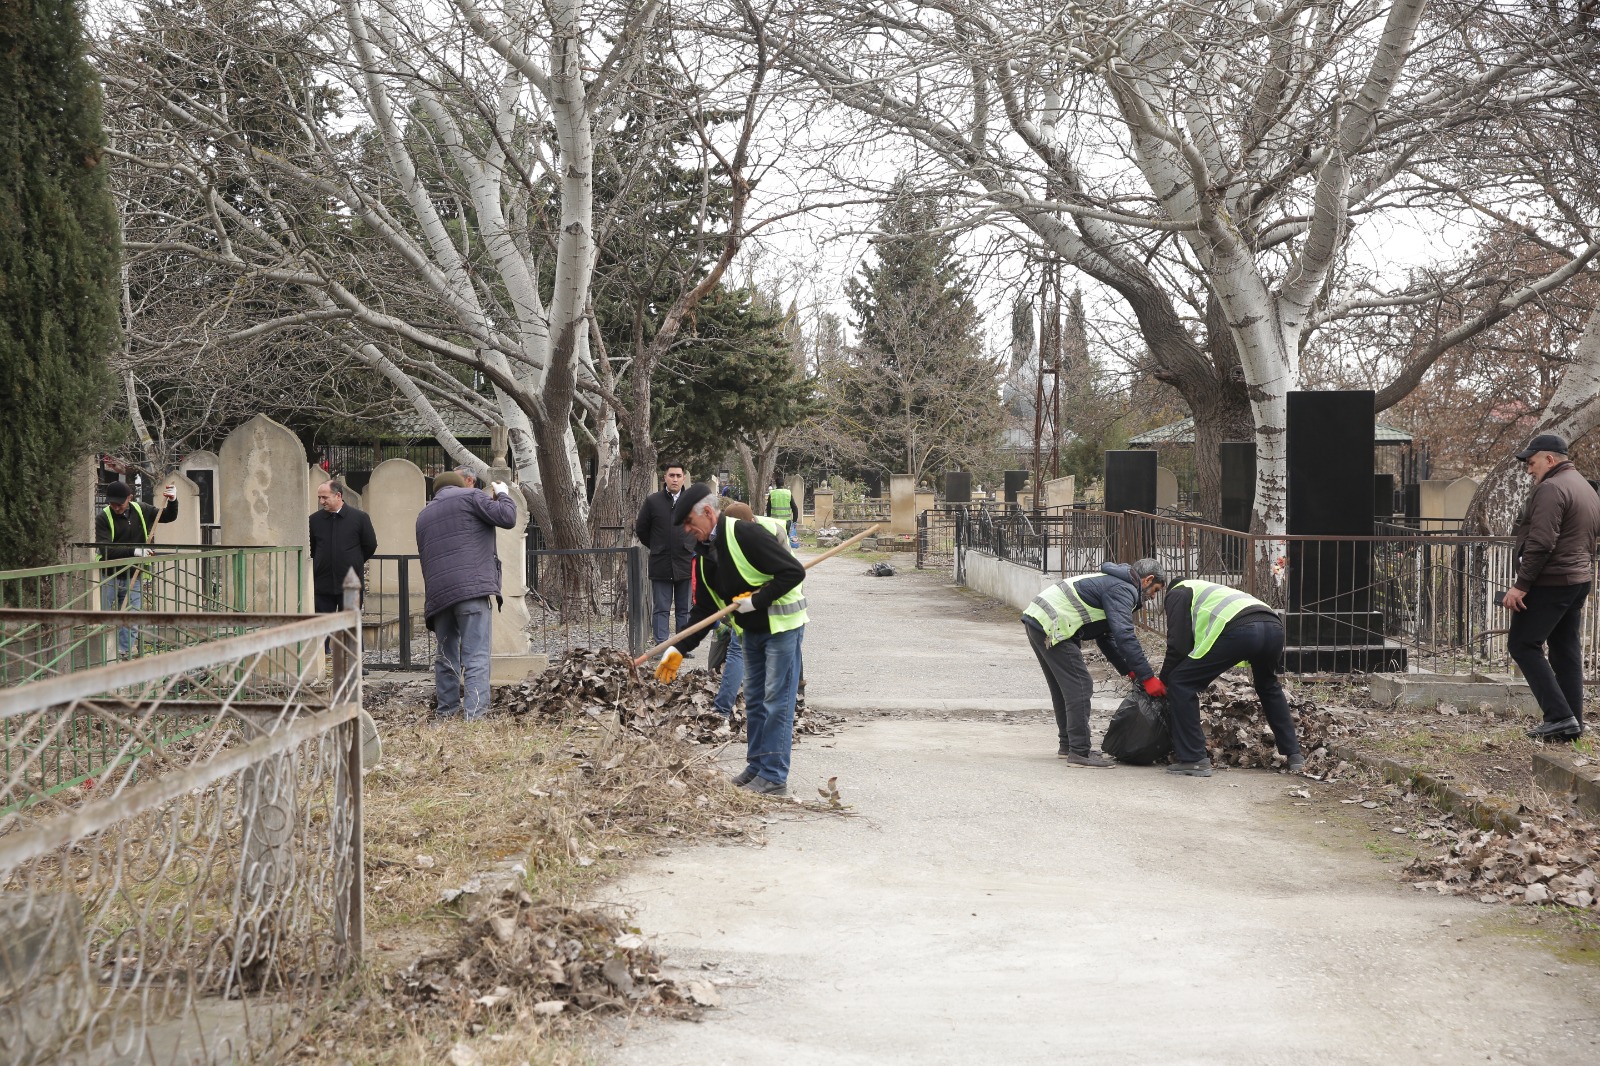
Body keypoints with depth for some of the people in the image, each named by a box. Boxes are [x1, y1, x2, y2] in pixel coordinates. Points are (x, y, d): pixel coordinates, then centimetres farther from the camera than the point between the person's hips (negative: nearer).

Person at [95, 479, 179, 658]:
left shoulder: (141, 511, 4)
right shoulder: (103, 517, -10)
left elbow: (169, 517, 19)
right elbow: (104, 549, -22)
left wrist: (173, 501, -1)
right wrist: (133, 551, -31)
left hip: (134, 578, 3)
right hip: (110, 578, -3)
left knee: (130, 624, 0)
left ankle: (124, 656, 6)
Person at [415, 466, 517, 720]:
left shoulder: (424, 515, 24)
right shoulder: (469, 497, 4)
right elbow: (507, 518, -4)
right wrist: (503, 494, 14)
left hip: (437, 592, 6)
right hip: (473, 587, -6)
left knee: (446, 653, 17)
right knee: (476, 655, -8)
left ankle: (448, 707, 21)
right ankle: (475, 712, -16)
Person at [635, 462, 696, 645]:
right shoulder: (652, 501, 0)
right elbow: (641, 529, 9)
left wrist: (692, 547, 9)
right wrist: (657, 547, 9)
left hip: (685, 563, 1)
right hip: (660, 564, -1)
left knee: (684, 609, 8)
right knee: (661, 609, 1)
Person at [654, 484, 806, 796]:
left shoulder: (746, 534, -23)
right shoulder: (704, 553, 4)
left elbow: (794, 571, -25)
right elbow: (704, 608, 9)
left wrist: (756, 600, -23)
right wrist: (680, 648, 1)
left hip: (781, 625, -9)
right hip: (751, 630, 9)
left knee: (776, 701, -7)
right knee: (753, 699, 13)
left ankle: (774, 777, -4)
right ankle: (757, 765, 23)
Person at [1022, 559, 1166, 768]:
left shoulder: (1111, 582, 24)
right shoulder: (1122, 589, -9)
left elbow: (1105, 637, 27)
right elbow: (1124, 636, -20)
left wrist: (1129, 670, 21)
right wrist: (1148, 678, -19)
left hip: (1035, 619, 11)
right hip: (1052, 627, -11)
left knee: (1062, 687, 20)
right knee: (1080, 686, -8)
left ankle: (1067, 744, 30)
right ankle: (1080, 752, -8)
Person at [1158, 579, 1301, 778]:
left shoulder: (1177, 593, 22)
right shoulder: (1209, 590, 44)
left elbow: (1178, 644, 10)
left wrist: (1164, 680, 20)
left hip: (1238, 630, -8)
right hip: (1274, 626, 8)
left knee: (1180, 683, 5)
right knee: (1269, 687, 35)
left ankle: (1193, 759, 2)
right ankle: (1294, 756, 34)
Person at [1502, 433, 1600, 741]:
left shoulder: (1551, 489, -15)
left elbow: (1541, 544, -22)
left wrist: (1521, 585, -21)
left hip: (1550, 581, -10)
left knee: (1523, 645, -5)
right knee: (1566, 651, 11)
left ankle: (1560, 716, -11)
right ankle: (1572, 722, 11)